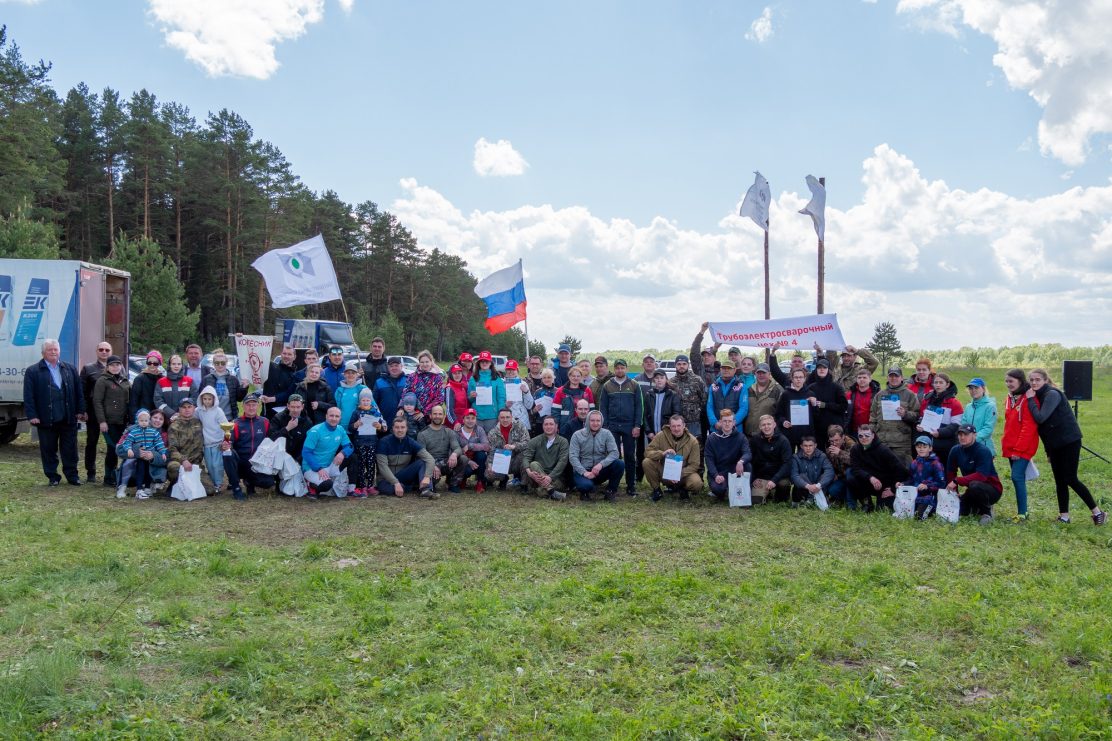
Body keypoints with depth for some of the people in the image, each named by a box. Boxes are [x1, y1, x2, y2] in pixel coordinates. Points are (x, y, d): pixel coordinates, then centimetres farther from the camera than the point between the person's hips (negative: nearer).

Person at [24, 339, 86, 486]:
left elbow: (78, 392, 9)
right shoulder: (32, 372, 1)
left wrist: (80, 410, 3)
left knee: (70, 449, 6)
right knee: (48, 450, 6)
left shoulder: (70, 369, 10)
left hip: (68, 418, 2)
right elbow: (28, 396, -3)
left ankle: (72, 475, 15)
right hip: (46, 419, -2)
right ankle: (52, 477, 17)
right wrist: (32, 415, -10)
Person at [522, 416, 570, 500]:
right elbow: (526, 457, -4)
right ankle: (552, 492, -42)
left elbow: (562, 462, -8)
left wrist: (550, 477, -24)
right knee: (534, 464, -31)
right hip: (537, 476, 2)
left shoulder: (563, 442, 5)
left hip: (555, 477, -1)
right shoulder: (535, 441, 9)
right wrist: (529, 471, -27)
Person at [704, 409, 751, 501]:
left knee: (747, 465, -29)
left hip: (734, 470, 1)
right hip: (717, 472, -1)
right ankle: (719, 493, 7)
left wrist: (741, 461, -42)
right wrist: (716, 475, -23)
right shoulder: (711, 438, 0)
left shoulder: (740, 437, 0)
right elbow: (709, 459, -6)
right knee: (718, 488, -32)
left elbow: (748, 454, -17)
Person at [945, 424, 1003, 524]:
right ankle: (976, 507, 21)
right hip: (973, 490, 6)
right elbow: (950, 473, 4)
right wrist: (954, 492, -3)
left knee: (974, 485, -38)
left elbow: (981, 476, -32)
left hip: (992, 489, -6)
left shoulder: (983, 451, -21)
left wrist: (957, 481, -34)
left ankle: (986, 510, -10)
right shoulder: (956, 451, -3)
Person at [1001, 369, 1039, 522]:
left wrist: (1019, 449, -17)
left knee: (1017, 477, -13)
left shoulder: (1028, 399, -13)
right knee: (1019, 478, 11)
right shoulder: (1009, 399, 12)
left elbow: (1029, 427, -17)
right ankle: (1022, 511, 19)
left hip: (1023, 448, -8)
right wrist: (1006, 445, 14)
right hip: (1011, 447, 8)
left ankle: (1022, 513, -8)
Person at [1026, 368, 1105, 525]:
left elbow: (1041, 418, -25)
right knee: (1059, 481, 8)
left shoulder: (1052, 394, -15)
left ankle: (1097, 512, 5)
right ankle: (1064, 516, 13)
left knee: (1070, 479, -7)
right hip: (1054, 445, 8)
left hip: (1069, 442, -8)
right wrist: (1048, 451, 13)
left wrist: (1030, 400, -16)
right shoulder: (1038, 397, 10)